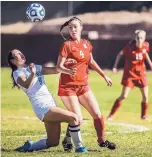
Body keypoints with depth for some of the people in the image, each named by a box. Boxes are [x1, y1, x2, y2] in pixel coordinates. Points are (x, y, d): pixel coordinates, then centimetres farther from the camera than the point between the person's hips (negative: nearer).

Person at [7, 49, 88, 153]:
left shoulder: (35, 68, 20)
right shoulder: (18, 73, -3)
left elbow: (55, 70, 19)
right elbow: (26, 85, -23)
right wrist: (32, 74, -42)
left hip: (50, 104, 8)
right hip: (42, 108, -8)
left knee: (53, 142, 6)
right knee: (73, 118, -21)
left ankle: (29, 146, 22)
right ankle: (79, 147, -11)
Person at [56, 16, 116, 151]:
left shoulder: (86, 44, 7)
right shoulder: (67, 45, -11)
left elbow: (91, 62, 22)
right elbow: (59, 67, -16)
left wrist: (104, 75, 23)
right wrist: (68, 71, -37)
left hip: (83, 85, 6)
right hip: (68, 86, -6)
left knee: (97, 114, 1)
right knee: (78, 118, -11)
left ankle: (102, 140, 20)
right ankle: (67, 141, 13)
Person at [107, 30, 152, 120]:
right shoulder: (129, 47, -18)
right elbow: (120, 54, -4)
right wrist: (115, 66, -7)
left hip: (141, 73, 4)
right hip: (130, 73, -4)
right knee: (124, 96, -8)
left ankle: (144, 115, 24)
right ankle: (111, 115, 3)